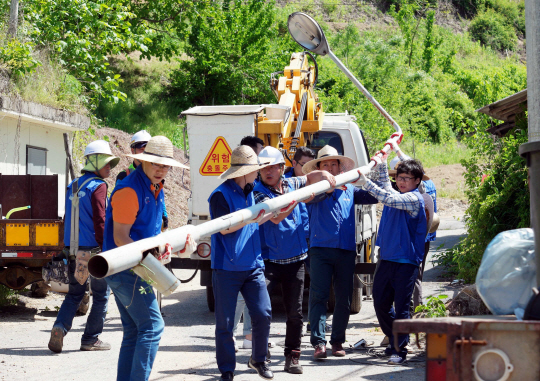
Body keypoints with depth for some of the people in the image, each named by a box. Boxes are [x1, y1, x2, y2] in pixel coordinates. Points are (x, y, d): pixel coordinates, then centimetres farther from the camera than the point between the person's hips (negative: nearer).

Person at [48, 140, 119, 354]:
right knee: (101, 295, 6)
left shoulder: (73, 186, 14)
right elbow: (99, 221, -17)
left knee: (74, 294, 15)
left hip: (73, 248, 7)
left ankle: (60, 328, -7)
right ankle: (90, 339, 8)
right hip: (93, 249, -7)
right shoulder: (98, 186, -11)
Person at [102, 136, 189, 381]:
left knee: (135, 331, 12)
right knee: (152, 326, -12)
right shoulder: (129, 190, -16)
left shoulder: (155, 188, 14)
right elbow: (120, 238, -19)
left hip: (135, 269, 10)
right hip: (125, 268, -10)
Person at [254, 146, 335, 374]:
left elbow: (311, 177, 25)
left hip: (295, 260, 5)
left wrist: (325, 175, 2)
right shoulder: (259, 192, -10)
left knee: (295, 313, 7)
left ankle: (292, 358, 14)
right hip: (269, 260, -5)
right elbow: (275, 217, -24)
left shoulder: (291, 184, 6)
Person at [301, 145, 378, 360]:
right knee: (318, 296, -10)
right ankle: (319, 342, -12)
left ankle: (337, 341, 16)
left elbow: (374, 197, 14)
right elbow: (311, 196, -13)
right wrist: (328, 186, -29)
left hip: (346, 250, 3)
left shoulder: (349, 190, 16)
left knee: (344, 299, 6)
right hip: (321, 248, -3)